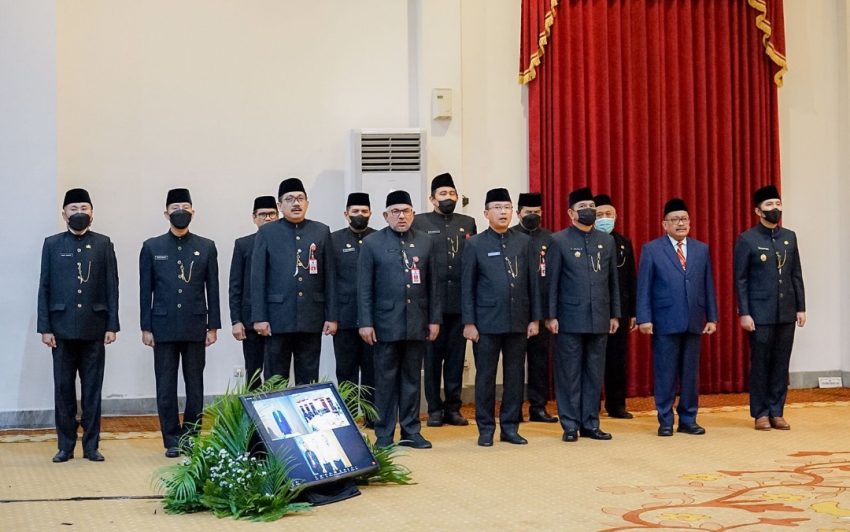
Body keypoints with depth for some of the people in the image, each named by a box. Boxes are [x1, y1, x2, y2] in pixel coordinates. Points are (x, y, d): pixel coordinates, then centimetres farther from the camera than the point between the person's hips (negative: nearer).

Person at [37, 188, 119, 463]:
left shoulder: (103, 244, 6)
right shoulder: (52, 244, 6)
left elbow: (112, 286, 3)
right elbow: (44, 288, 4)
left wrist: (112, 325, -3)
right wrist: (45, 328, -2)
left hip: (94, 327, 0)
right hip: (63, 327, 0)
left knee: (92, 389, 4)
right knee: (63, 388, 5)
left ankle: (91, 445, 11)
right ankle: (65, 446, 13)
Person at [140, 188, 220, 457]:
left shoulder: (206, 247, 6)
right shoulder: (151, 247, 6)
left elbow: (213, 289, 6)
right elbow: (145, 290, 5)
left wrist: (213, 326, 1)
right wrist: (146, 328, 0)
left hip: (195, 327, 0)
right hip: (163, 327, 0)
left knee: (195, 385, 4)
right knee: (166, 387, 2)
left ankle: (191, 437, 13)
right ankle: (172, 440, 9)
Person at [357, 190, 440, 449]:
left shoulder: (425, 243, 9)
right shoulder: (372, 243, 1)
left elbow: (432, 284, 9)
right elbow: (364, 287, -2)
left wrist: (434, 319, 5)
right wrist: (365, 322, -7)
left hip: (417, 322, 3)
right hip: (386, 322, -3)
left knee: (412, 378, 8)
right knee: (386, 379, 3)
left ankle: (411, 431, 16)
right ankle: (384, 434, 9)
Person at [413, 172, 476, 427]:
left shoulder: (468, 223, 12)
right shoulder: (420, 223, 3)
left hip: (460, 301, 3)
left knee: (456, 356, 6)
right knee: (432, 356, 3)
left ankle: (453, 408, 14)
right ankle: (434, 408, 11)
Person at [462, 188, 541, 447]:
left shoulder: (524, 242, 7)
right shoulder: (475, 244, 1)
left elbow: (533, 282, 8)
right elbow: (467, 286, 0)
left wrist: (535, 318, 4)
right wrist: (469, 322, -5)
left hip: (518, 321, 2)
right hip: (487, 322, -2)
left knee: (515, 376, 7)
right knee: (485, 376, 3)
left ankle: (510, 427, 16)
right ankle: (486, 428, 13)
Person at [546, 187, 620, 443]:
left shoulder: (607, 241, 11)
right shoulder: (559, 241, -1)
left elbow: (613, 280, 13)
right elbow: (552, 281, -2)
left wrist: (615, 314, 9)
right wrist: (551, 315, -7)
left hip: (599, 319, 4)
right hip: (570, 319, -4)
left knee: (595, 373, 7)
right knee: (569, 373, 2)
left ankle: (591, 423, 15)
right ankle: (570, 425, 8)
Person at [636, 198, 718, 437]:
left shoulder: (701, 249, 12)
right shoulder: (651, 249, 1)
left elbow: (708, 286, 11)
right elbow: (644, 287, -2)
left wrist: (712, 317, 5)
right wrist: (644, 318, -9)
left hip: (694, 322, 3)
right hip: (665, 322, -3)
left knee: (691, 373, 7)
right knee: (665, 373, 1)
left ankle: (688, 420, 16)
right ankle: (665, 421, 9)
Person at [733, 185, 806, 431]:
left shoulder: (790, 237, 10)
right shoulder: (747, 240, -4)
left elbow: (796, 275, 11)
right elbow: (740, 280, -5)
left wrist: (801, 307, 6)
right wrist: (744, 313, -10)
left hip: (786, 312, 4)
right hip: (760, 313, -4)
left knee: (781, 364, 6)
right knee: (760, 364, 2)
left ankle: (776, 412, 14)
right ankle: (761, 414, 11)